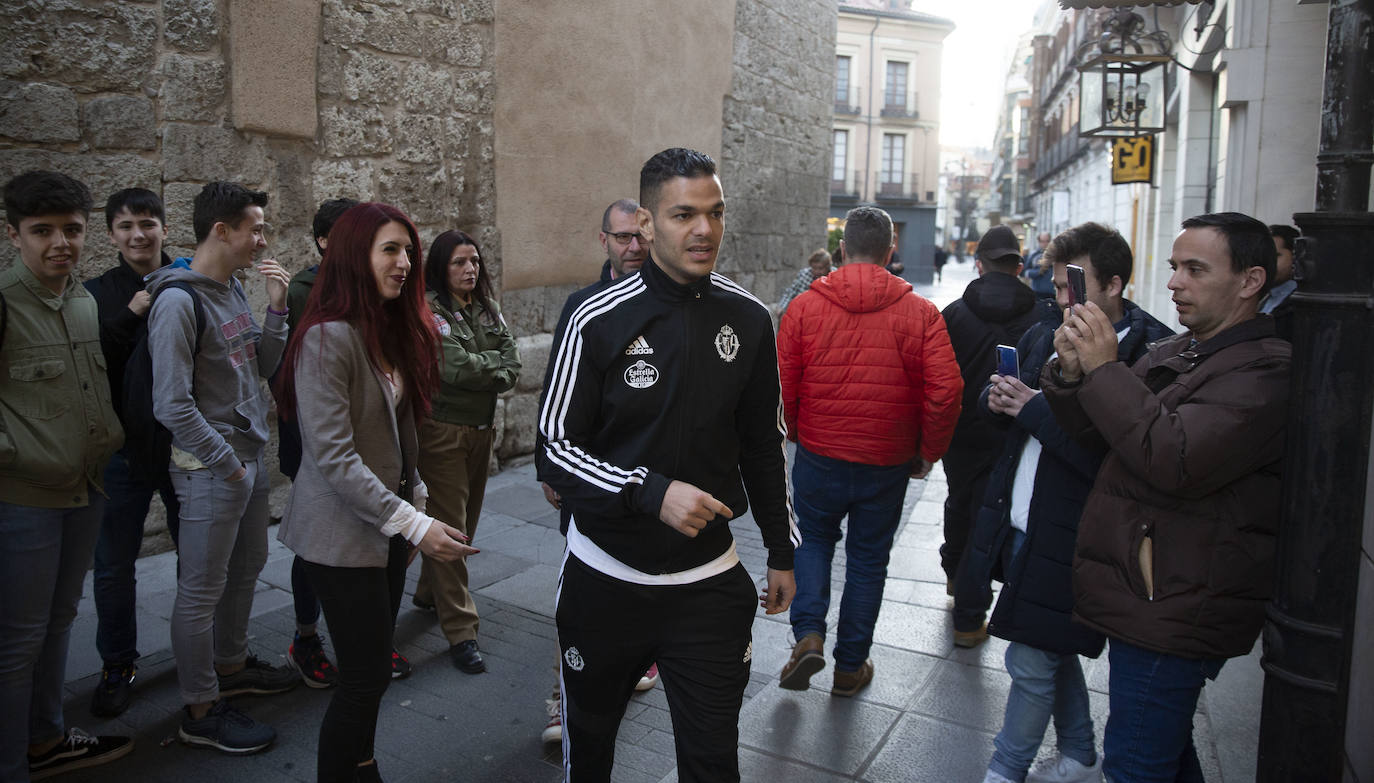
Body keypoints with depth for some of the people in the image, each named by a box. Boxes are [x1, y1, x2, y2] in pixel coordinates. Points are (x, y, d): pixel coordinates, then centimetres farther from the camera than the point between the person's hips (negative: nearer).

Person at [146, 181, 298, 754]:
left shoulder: (233, 290, 8)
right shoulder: (178, 301, -18)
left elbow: (263, 365, 11)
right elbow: (173, 404, -21)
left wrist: (277, 305, -1)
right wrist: (225, 461, -15)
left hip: (249, 457, 9)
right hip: (210, 469, -9)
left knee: (247, 567, 21)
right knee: (202, 589, 3)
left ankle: (231, 664, 39)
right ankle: (200, 710, 15)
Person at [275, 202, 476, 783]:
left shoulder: (391, 330, 9)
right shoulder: (328, 337, -18)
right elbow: (333, 456, -23)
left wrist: (415, 497, 10)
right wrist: (412, 524, -23)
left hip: (388, 525, 8)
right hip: (344, 534, -8)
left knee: (373, 666, 16)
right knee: (367, 677, -2)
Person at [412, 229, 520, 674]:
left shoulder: (488, 309, 10)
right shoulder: (429, 311, -11)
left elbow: (513, 366, 2)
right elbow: (457, 367, -21)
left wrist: (479, 369, -13)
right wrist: (496, 363, -5)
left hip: (481, 428, 7)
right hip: (443, 431, -7)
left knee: (466, 520, 17)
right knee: (450, 527, -4)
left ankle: (431, 592, 39)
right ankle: (460, 631, 1)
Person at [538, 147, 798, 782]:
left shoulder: (748, 319, -2)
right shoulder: (599, 320, -12)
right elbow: (556, 447, -11)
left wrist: (782, 551, 13)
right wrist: (651, 492, -25)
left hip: (708, 581, 2)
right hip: (605, 575, -1)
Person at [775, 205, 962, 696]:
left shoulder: (806, 306, -6)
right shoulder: (920, 312, -6)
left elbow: (782, 385, -5)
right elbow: (946, 391, -11)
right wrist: (927, 453, 3)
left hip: (819, 456, 0)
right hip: (887, 465, 0)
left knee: (813, 540, 23)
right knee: (868, 559, 16)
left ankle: (808, 633, 5)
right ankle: (850, 666, 27)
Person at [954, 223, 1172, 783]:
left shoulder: (1146, 354, -17)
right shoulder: (1045, 337, 8)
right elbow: (995, 404, 18)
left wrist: (1034, 407, -20)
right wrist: (997, 398, -5)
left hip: (1065, 539, -8)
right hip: (1018, 522, 8)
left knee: (1031, 663, 4)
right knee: (1055, 652, 22)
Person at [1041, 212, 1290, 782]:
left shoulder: (1265, 369, -16)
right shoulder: (1174, 354, 13)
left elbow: (1176, 460, -28)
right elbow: (1093, 433, 10)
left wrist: (1105, 369, -22)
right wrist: (1072, 375, -10)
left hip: (1174, 611, -9)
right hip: (1150, 600, 9)